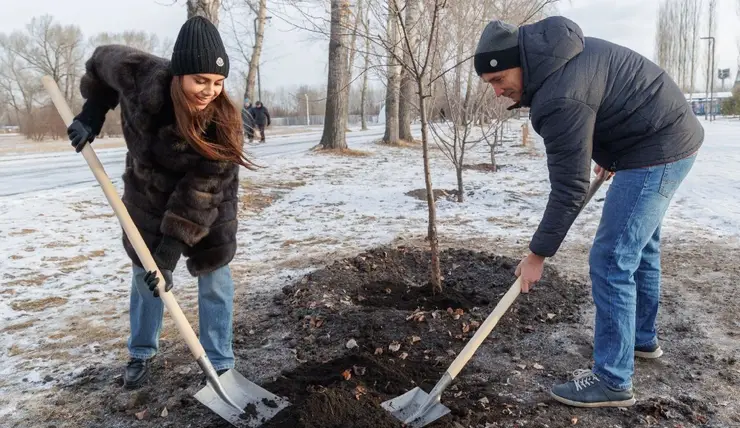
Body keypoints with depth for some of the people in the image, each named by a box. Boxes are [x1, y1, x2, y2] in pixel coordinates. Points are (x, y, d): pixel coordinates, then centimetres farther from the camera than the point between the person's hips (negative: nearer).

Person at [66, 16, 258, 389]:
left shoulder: (223, 122, -32)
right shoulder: (138, 75, -28)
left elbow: (200, 190, -30)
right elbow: (102, 60, -3)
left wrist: (173, 245, -32)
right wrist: (92, 111, -7)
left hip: (208, 205, -2)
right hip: (148, 195, 3)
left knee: (213, 279, -1)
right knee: (146, 275, 15)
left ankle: (220, 365, 14)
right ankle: (141, 353, 36)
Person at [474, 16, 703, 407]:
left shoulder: (560, 96, -29)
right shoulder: (551, 53, 2)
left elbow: (570, 187, -25)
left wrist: (538, 254, -16)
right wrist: (605, 154, 16)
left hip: (656, 151, -11)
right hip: (670, 136, 11)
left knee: (611, 261, -11)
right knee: (640, 246, 21)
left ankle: (613, 381, -1)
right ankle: (643, 338, 39)